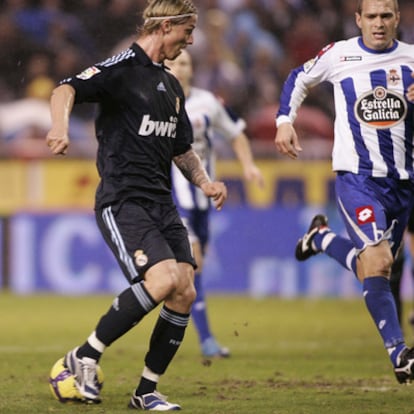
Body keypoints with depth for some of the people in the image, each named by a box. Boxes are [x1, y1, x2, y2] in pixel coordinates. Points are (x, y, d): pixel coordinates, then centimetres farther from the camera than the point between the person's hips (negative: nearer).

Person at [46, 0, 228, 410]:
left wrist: (204, 182, 12)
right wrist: (60, 125, -43)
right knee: (163, 280, -24)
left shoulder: (171, 86, 20)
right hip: (123, 202, -8)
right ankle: (84, 357, -9)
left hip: (161, 205, 8)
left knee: (184, 293, -4)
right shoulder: (122, 68, -6)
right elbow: (66, 90, -22)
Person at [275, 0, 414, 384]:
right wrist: (284, 121, 2)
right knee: (377, 262, -22)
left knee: (373, 267, 16)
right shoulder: (339, 55, -2)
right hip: (356, 176, -4)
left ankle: (321, 237, 45)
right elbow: (299, 79, 15)